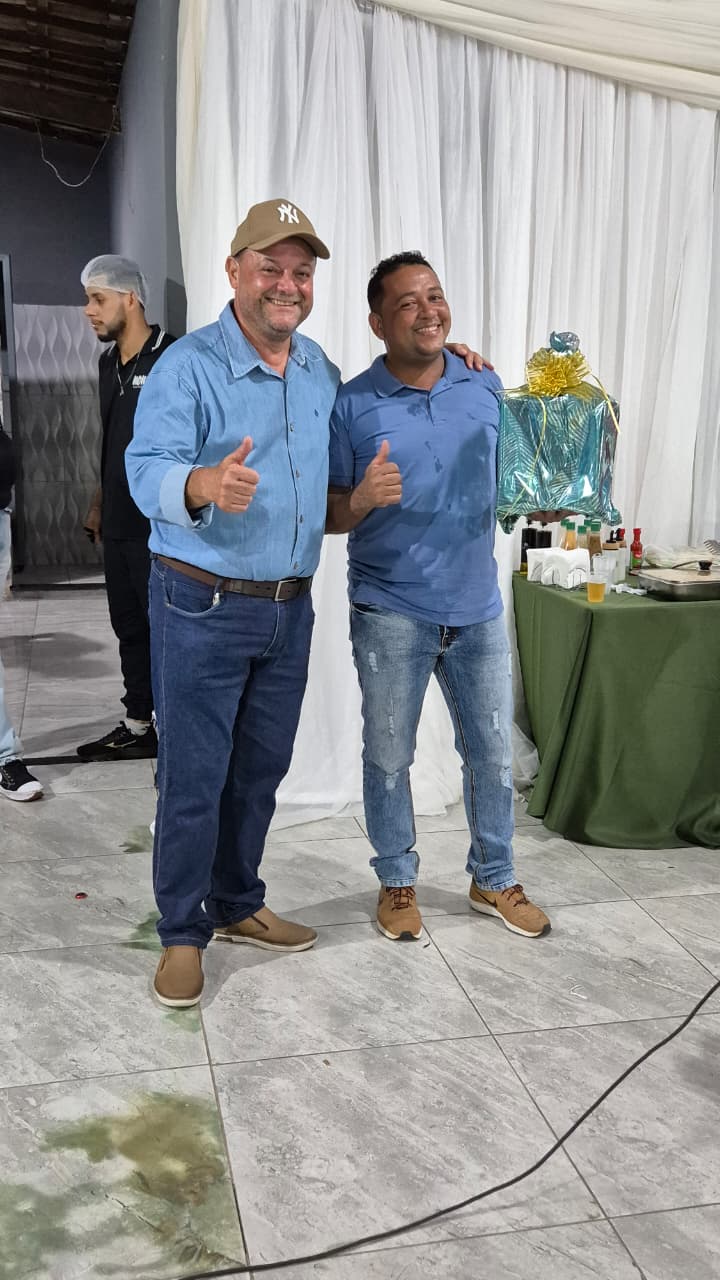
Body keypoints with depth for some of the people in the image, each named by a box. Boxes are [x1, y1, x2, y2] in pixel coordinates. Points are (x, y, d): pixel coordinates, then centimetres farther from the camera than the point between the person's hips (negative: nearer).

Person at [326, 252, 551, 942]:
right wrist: (362, 499, -27)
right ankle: (397, 881, 32)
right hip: (391, 615, -3)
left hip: (478, 608, 3)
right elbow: (331, 516, -5)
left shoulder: (486, 387, 3)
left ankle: (494, 879, 34)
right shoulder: (352, 405, -8)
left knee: (493, 754, 13)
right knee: (388, 757, 11)